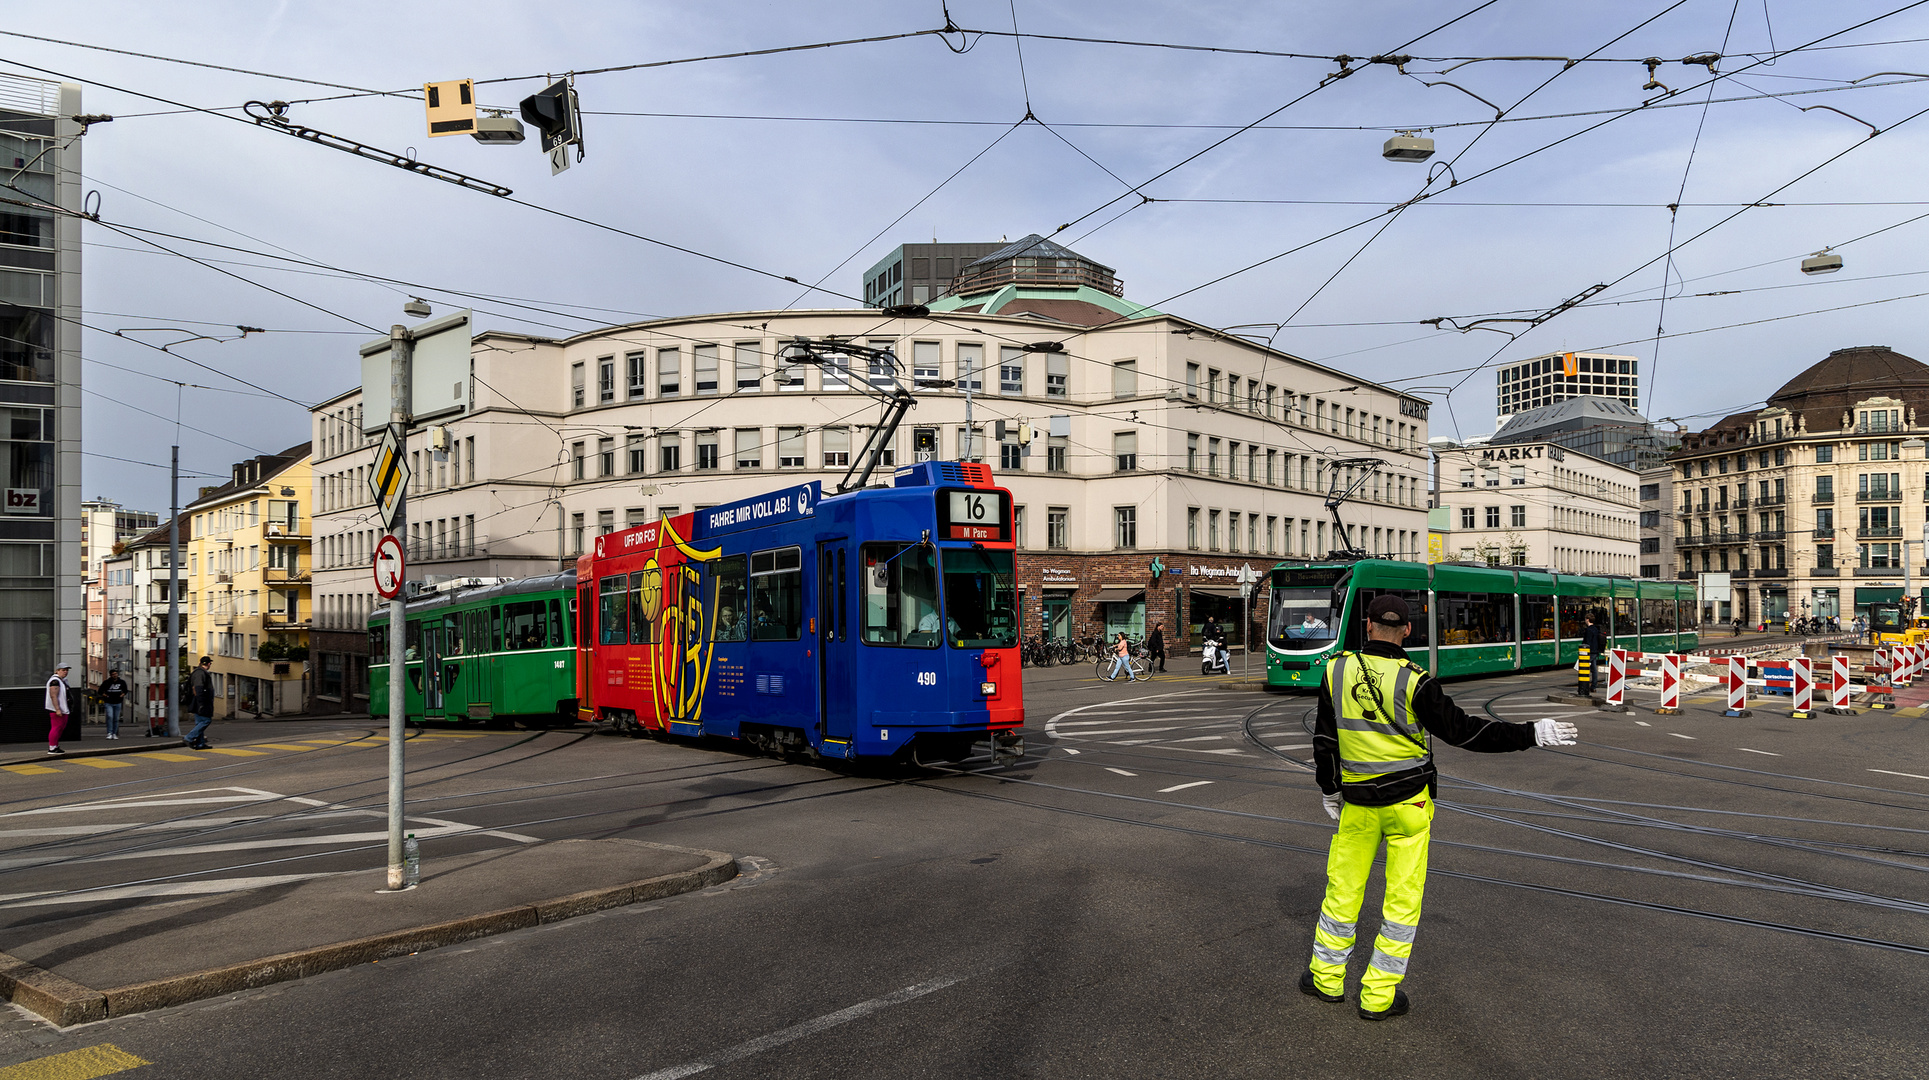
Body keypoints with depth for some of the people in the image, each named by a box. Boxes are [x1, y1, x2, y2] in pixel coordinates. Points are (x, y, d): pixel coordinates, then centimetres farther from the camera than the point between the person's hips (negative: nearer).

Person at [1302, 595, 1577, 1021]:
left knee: (1343, 888, 17)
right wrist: (1532, 734, -7)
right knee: (1402, 898, 9)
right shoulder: (1414, 682, -17)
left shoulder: (1338, 671, -6)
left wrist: (1329, 790, 14)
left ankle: (1327, 978, 27)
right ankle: (1378, 995, 14)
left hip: (1357, 802, 3)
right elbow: (1463, 731, -12)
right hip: (1409, 801, -2)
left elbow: (1324, 737, 2)